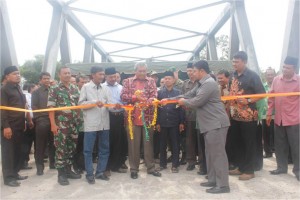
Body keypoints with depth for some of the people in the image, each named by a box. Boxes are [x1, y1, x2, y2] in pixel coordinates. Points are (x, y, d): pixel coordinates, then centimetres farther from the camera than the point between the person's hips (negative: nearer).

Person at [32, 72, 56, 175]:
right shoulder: (36, 92, 8)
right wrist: (40, 118, -10)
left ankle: (52, 163, 21)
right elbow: (34, 107, -1)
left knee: (53, 144, 8)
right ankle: (40, 166, 8)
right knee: (41, 145, 0)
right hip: (42, 122, -2)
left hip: (53, 121, 2)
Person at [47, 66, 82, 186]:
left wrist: (80, 120, 10)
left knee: (71, 148, 12)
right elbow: (51, 107, -8)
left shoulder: (75, 89, 11)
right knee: (61, 149, 0)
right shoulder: (54, 89, -4)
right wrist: (53, 124, -15)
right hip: (61, 124, -5)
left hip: (74, 124, 5)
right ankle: (61, 174, 11)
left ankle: (68, 170, 25)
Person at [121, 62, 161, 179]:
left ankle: (151, 167, 22)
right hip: (133, 117, -1)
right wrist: (135, 97, -18)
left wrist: (148, 101, -25)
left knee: (148, 142, 10)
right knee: (133, 143, 7)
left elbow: (154, 95, -4)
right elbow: (123, 96, -4)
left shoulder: (151, 81, 9)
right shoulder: (128, 81, 6)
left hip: (147, 117, 1)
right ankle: (134, 168, 20)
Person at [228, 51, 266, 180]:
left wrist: (248, 101, -20)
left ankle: (249, 170, 15)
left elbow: (262, 94, -9)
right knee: (238, 143, 14)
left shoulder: (252, 76, -9)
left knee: (249, 143, 4)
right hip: (235, 116, 7)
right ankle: (241, 167, 28)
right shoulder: (233, 76, 10)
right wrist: (230, 107, 10)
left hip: (248, 116, -7)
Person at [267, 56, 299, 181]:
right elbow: (271, 97, 9)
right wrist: (269, 114, 9)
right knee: (280, 145, 13)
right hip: (279, 119, 4)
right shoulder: (276, 80, 3)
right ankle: (281, 167, 28)